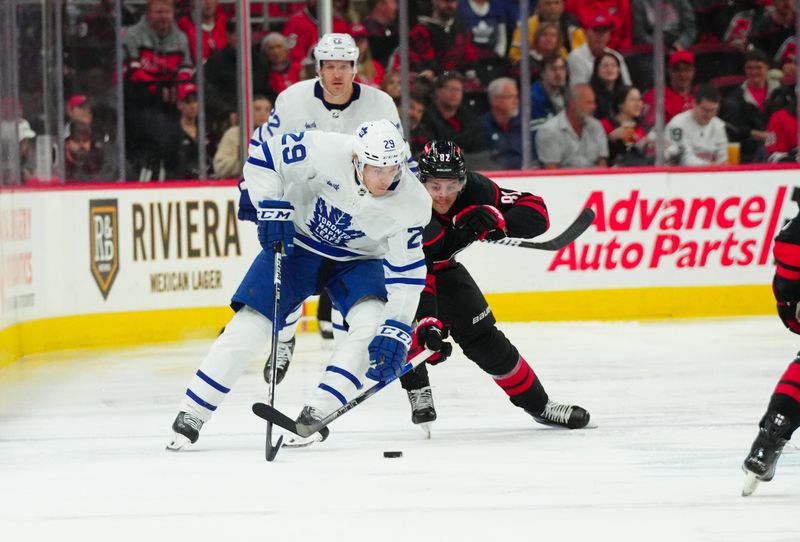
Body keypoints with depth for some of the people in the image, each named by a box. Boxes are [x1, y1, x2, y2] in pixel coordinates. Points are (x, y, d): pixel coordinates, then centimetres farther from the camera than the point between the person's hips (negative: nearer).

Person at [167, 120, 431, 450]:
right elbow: (263, 157, -16)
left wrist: (396, 333, -28)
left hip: (358, 259, 1)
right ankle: (190, 416, 0)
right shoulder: (324, 151, -31)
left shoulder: (412, 204, -26)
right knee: (251, 324, -10)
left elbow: (406, 274, -20)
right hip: (297, 242, -1)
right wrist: (271, 209, -23)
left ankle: (315, 415, -19)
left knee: (373, 323, -25)